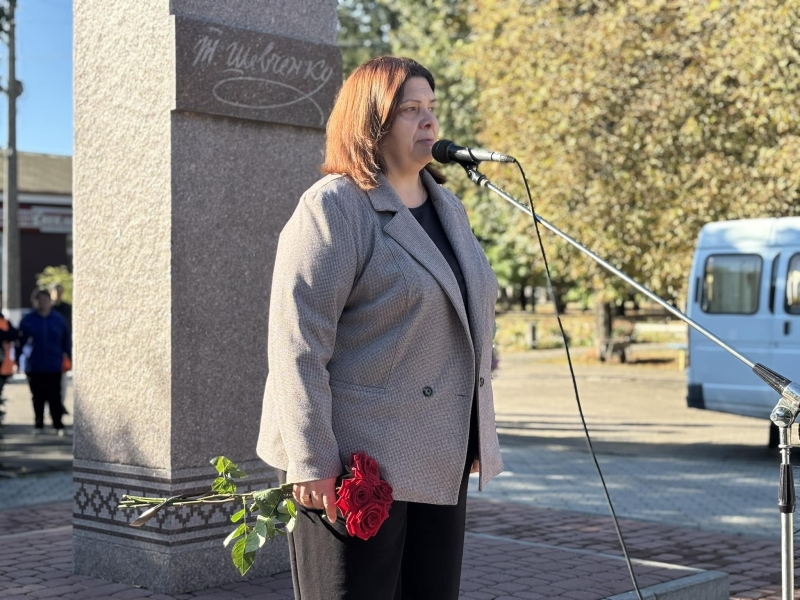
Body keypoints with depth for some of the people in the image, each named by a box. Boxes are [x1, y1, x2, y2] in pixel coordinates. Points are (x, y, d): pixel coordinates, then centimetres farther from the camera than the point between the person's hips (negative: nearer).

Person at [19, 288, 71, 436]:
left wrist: (67, 355, 5)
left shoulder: (58, 319, 2)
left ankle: (58, 425, 10)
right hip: (34, 367, 0)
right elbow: (20, 341, 0)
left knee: (55, 397, 3)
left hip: (54, 367, 0)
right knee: (38, 397, 8)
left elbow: (66, 340, 9)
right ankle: (39, 425, 18)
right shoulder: (28, 320, -1)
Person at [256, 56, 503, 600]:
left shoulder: (448, 207, 14)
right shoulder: (332, 208, -11)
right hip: (356, 463, -8)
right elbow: (296, 343, -17)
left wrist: (479, 435, 18)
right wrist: (311, 463, -21)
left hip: (440, 465, 8)